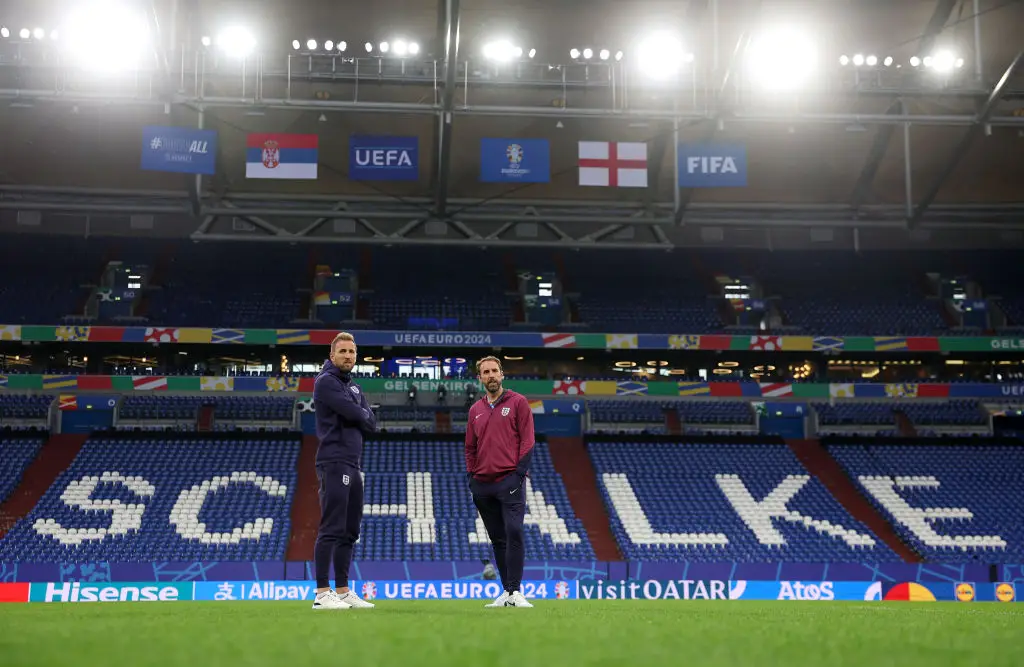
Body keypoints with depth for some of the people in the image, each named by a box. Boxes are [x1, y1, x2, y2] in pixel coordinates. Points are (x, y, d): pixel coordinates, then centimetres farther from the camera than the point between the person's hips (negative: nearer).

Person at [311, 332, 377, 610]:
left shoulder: (355, 388, 22)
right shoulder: (326, 382, -5)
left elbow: (371, 424, 12)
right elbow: (353, 413, -17)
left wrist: (356, 417, -6)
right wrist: (362, 415, 4)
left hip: (354, 467, 9)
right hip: (334, 464, -9)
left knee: (350, 532, 9)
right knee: (331, 530, -12)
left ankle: (343, 591, 14)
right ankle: (322, 593, -13)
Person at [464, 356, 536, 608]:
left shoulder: (518, 402, 4)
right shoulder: (475, 410, 17)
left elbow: (527, 440, -2)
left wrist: (520, 472, -10)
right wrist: (471, 477, 9)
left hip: (510, 481, -5)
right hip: (483, 484, 5)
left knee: (514, 533, -15)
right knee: (497, 539, 7)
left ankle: (515, 592, -15)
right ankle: (506, 592, 11)